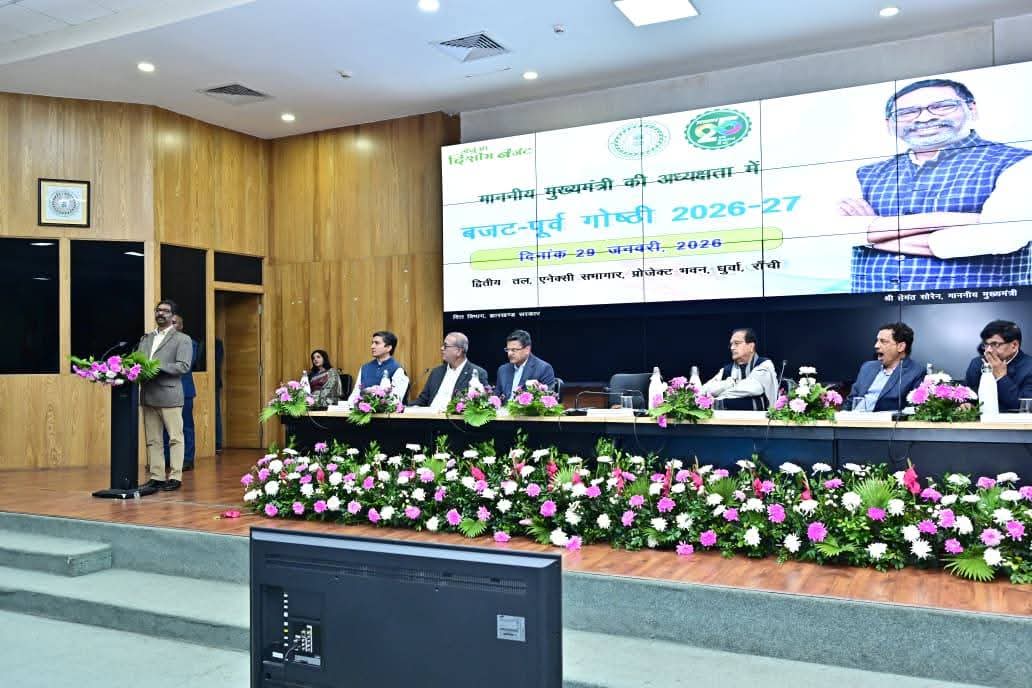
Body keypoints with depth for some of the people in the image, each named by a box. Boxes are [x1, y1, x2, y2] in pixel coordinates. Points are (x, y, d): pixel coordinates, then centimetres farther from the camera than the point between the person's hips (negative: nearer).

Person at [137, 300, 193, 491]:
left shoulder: (182, 339, 2)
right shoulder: (146, 339, 20)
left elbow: (183, 366, -10)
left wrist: (158, 367, -20)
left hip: (169, 396, -6)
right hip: (148, 396, 6)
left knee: (175, 438, -1)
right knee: (152, 440, 8)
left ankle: (175, 477, 3)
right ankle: (156, 476, 14)